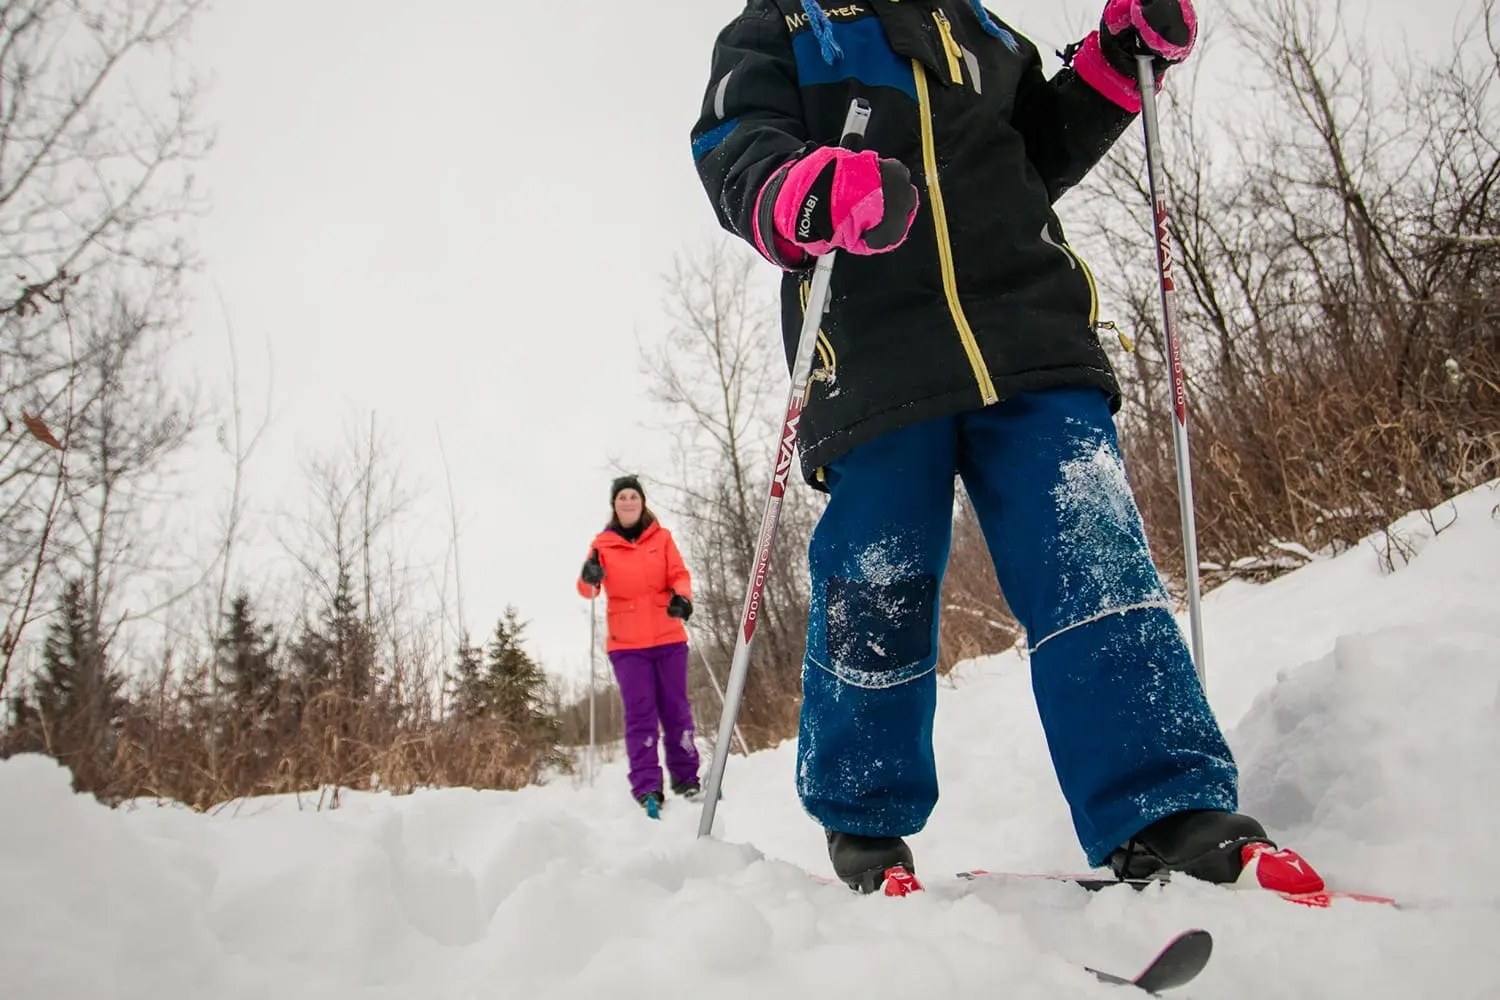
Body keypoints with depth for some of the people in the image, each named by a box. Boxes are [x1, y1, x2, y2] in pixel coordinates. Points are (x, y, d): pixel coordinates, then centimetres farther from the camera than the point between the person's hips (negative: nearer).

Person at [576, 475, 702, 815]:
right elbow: (587, 589, -6)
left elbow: (679, 575, 1)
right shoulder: (603, 544, 4)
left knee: (676, 708, 5)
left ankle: (686, 778, 16)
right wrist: (590, 577, -30)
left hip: (668, 637, 1)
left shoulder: (662, 537, 8)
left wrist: (682, 597, -21)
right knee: (640, 712, -5)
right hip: (627, 643, -1)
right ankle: (647, 788, -4)